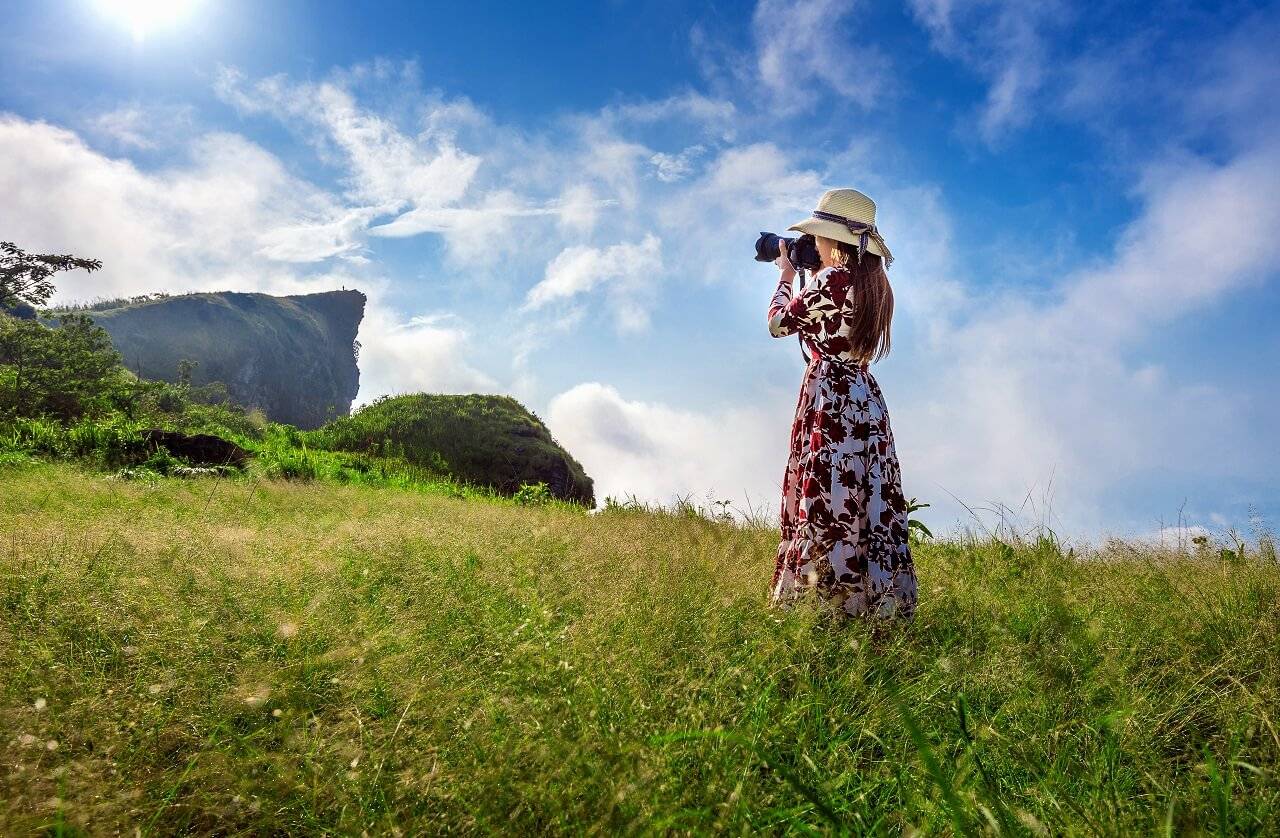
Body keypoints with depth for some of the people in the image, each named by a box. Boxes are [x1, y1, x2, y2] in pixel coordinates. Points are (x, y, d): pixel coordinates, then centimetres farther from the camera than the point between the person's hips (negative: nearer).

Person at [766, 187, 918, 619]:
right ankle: (882, 604, 15)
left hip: (830, 400, -9)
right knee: (870, 504, 9)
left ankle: (837, 602, -3)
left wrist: (786, 273, 12)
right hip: (866, 400, 9)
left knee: (827, 503, -5)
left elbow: (779, 323, -2)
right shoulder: (875, 283, 13)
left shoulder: (830, 280, -12)